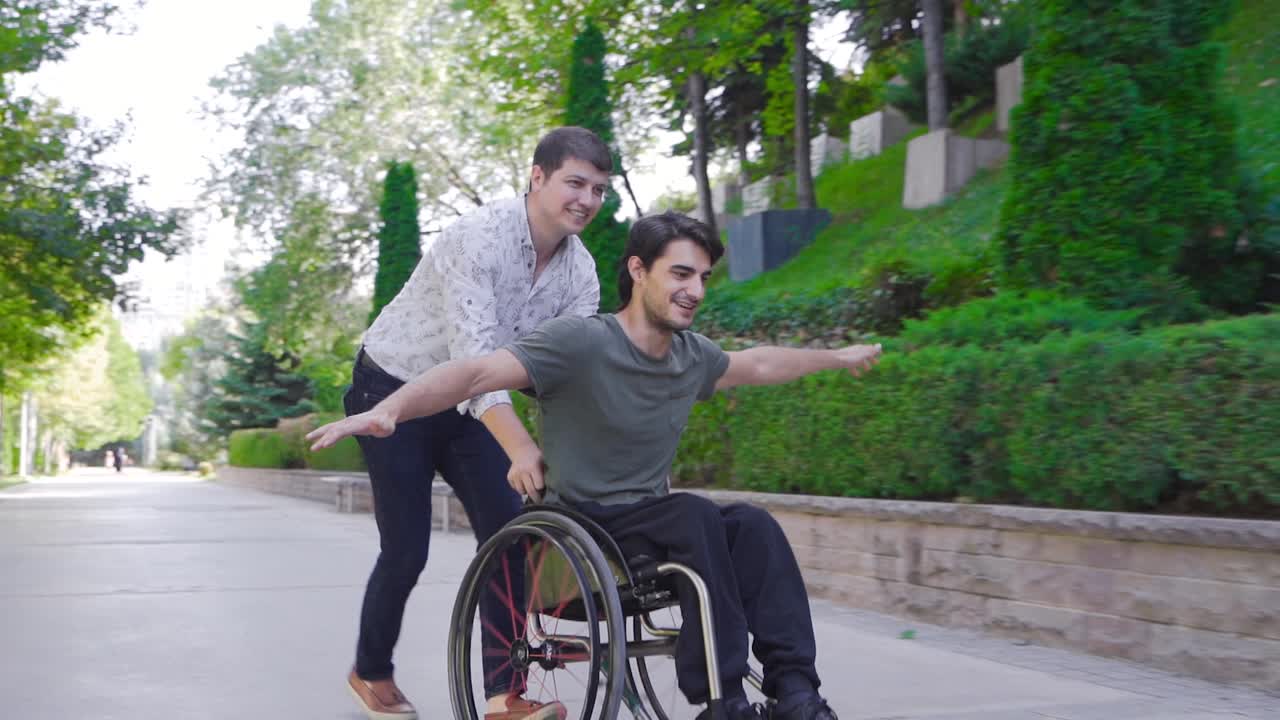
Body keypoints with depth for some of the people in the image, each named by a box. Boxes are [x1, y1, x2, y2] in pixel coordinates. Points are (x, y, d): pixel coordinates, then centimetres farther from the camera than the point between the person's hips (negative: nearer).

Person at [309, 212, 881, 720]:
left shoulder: (692, 355, 6)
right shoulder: (581, 344, -17)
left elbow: (758, 365, 27)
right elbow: (477, 372, -28)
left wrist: (836, 358, 39)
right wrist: (384, 411, -43)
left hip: (648, 528, 6)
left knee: (753, 524, -19)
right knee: (695, 515, -30)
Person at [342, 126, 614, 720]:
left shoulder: (581, 271, -9)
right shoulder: (478, 238, -30)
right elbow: (473, 352, -40)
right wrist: (520, 449, -51)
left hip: (463, 403, 6)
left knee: (507, 531, -7)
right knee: (407, 551, -3)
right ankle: (370, 672, 24)